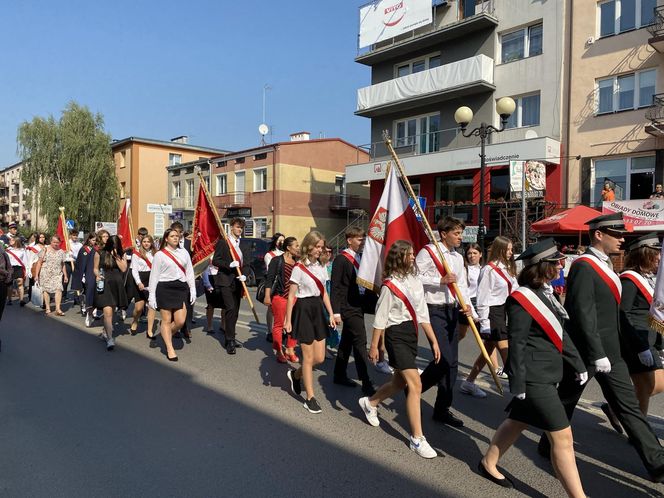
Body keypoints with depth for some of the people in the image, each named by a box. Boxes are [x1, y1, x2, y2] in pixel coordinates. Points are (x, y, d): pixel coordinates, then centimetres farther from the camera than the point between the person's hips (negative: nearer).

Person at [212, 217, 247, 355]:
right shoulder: (223, 242, -5)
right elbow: (215, 261, -9)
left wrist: (244, 275, -3)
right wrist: (229, 264, -23)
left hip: (237, 281, 7)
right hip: (225, 280, -7)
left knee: (235, 311, 11)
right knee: (230, 308, -16)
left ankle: (230, 337, 24)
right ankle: (230, 341, -13)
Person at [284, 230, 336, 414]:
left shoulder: (321, 267, 8)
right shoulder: (299, 268, -10)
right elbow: (291, 296, -9)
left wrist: (331, 314, 9)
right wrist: (288, 319, -11)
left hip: (318, 309, 6)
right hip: (304, 309, -6)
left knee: (320, 357, 7)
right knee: (309, 357, 1)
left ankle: (296, 374, 34)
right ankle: (310, 397, 14)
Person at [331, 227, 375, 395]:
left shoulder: (359, 258, 12)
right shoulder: (341, 259, -11)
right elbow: (335, 287, -14)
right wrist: (336, 312, -18)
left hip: (358, 305, 8)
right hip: (348, 307, -8)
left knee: (347, 341, 16)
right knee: (360, 342, -9)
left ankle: (340, 375, 28)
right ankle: (366, 384, -5)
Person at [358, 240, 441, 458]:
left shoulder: (416, 282, 8)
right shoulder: (390, 285, -12)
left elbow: (422, 314, 10)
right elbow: (380, 318, -9)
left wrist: (434, 341, 8)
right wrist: (374, 346, -6)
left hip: (411, 333, 8)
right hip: (396, 335, -8)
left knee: (399, 382, 18)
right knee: (415, 385, -10)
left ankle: (370, 403, 44)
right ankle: (417, 439, 0)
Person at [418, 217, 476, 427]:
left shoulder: (458, 258, 15)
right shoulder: (428, 252, -8)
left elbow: (462, 285, 12)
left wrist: (467, 305, -5)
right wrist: (441, 280, -18)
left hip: (452, 311, 8)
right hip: (434, 310, -8)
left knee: (452, 363, 8)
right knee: (444, 359, -14)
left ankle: (442, 409, 20)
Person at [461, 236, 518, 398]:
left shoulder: (507, 268, 13)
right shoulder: (489, 269, -13)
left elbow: (514, 291, 14)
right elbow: (483, 297, -14)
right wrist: (484, 322, -15)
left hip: (506, 312, 9)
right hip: (493, 313, -9)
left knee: (488, 351, 15)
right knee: (507, 353, -6)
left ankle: (469, 383, 27)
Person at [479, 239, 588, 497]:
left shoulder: (546, 293, 8)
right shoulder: (522, 299, -19)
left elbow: (560, 333, 16)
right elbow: (517, 344, -19)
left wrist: (579, 365, 17)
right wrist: (517, 384, -17)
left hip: (547, 373, 9)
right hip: (534, 377, -9)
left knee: (518, 421, 21)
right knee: (562, 437, -3)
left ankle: (488, 464, 37)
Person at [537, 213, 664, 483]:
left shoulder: (605, 265, 12)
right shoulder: (583, 266, -18)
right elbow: (583, 315, -23)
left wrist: (608, 351, 16)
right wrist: (597, 354, -23)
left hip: (610, 351, 9)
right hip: (586, 352, -8)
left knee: (629, 406, 10)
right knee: (566, 402, 9)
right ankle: (549, 446, 28)